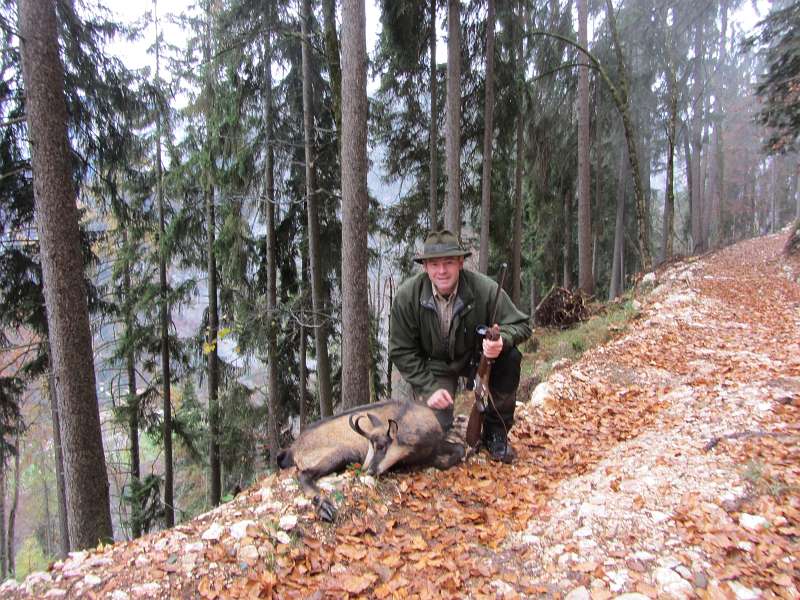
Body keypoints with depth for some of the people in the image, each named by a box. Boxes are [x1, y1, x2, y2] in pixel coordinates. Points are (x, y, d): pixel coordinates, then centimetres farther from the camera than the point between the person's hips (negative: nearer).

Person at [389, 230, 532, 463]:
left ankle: (495, 432, -6)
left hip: (476, 355, 1)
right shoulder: (407, 295, -21)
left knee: (510, 356, -28)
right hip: (433, 365, -1)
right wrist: (429, 388, -20)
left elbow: (521, 324, -14)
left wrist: (502, 340, -38)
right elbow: (401, 351, -12)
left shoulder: (484, 288, -23)